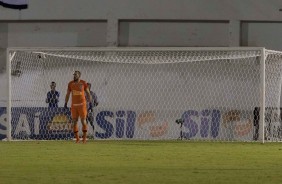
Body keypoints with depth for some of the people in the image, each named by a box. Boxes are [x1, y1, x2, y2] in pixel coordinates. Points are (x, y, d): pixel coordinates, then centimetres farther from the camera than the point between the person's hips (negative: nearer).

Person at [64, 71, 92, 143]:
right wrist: (65, 103, 2)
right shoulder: (70, 84, 4)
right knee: (74, 121, 1)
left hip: (82, 104, -3)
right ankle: (77, 138, 9)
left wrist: (90, 103, -4)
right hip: (74, 105, 3)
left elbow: (88, 93, 3)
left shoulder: (83, 83, -3)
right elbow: (67, 94, 10)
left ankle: (84, 137, 3)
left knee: (83, 121, -5)